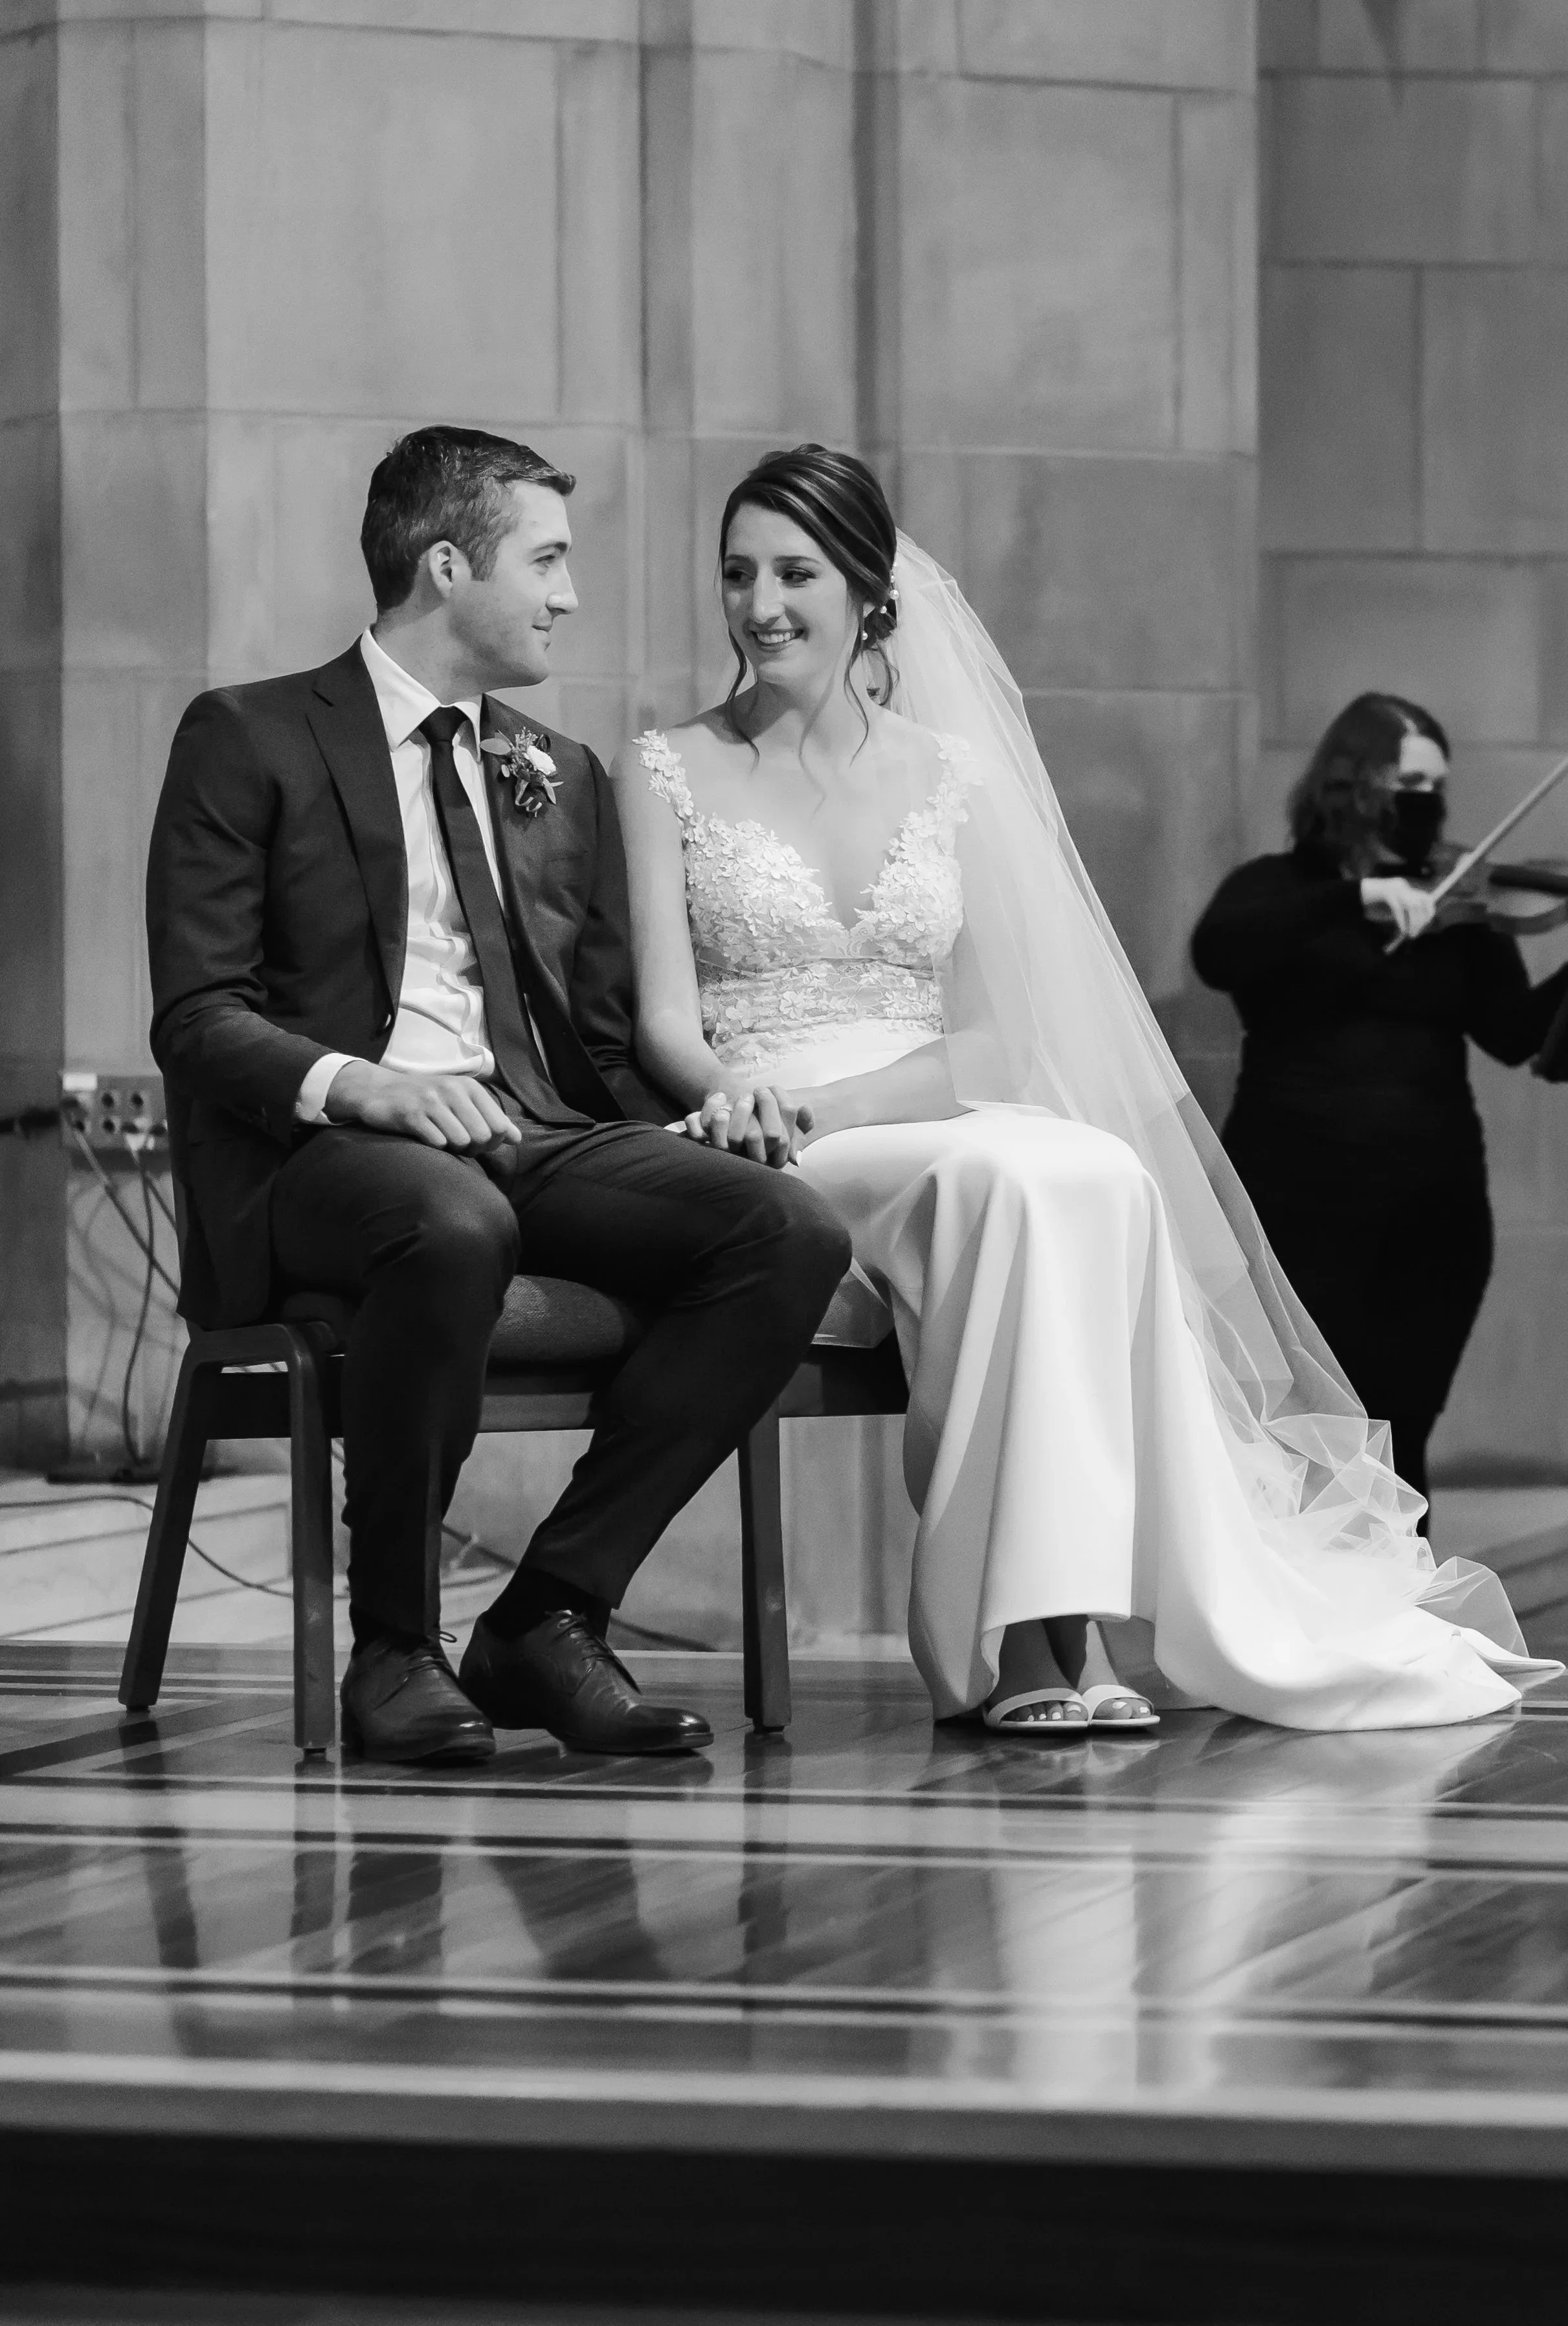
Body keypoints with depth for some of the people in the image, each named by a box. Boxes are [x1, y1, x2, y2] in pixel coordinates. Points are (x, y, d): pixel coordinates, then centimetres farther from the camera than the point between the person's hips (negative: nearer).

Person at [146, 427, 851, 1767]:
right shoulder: (252, 741, 6)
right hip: (323, 1147, -6)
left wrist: (676, 1146, 0)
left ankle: (550, 1618, -16)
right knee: (455, 1227, -41)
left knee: (792, 1232, -22)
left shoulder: (561, 779, 25)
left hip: (540, 1134, 6)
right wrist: (355, 1083, -22)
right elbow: (198, 1017, -3)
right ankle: (393, 1651, -22)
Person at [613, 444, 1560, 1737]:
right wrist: (730, 1090, -24)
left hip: (935, 1129, 3)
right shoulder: (670, 774, 9)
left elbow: (997, 1036, 6)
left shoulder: (956, 781, 14)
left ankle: (1041, 1637, -39)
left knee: (1102, 1183, -33)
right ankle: (1059, 1631, -37)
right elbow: (666, 1019, 0)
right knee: (1026, 1174, -34)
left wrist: (834, 1099, -13)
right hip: (770, 1188, -2)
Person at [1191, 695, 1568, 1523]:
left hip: (1429, 1214, 3)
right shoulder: (1278, 890, 4)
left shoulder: (1457, 916, 11)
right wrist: (1351, 899, -27)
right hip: (1299, 1207, -3)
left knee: (1394, 1446, 2)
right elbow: (1215, 955, -18)